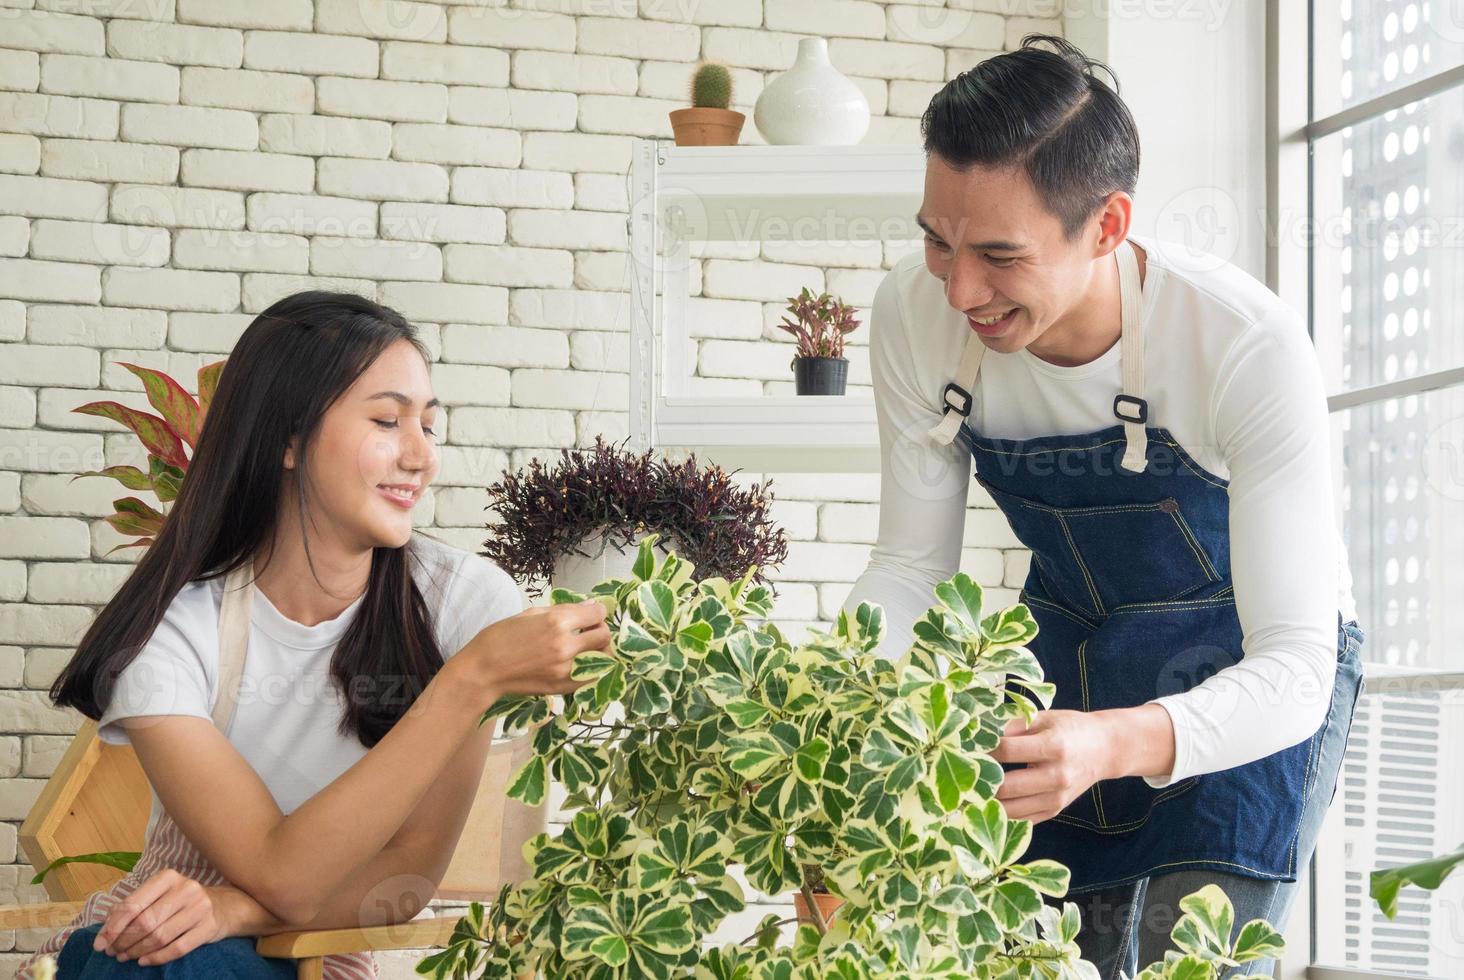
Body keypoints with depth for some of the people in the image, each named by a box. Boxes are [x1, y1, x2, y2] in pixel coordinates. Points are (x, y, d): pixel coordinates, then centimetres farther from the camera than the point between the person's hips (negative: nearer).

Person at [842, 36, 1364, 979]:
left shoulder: (1252, 346, -33)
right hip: (1071, 651, 4)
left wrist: (1116, 744, -52)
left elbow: (1294, 668, -33)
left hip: (1254, 680, -4)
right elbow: (912, 562, -7)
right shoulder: (916, 314, -20)